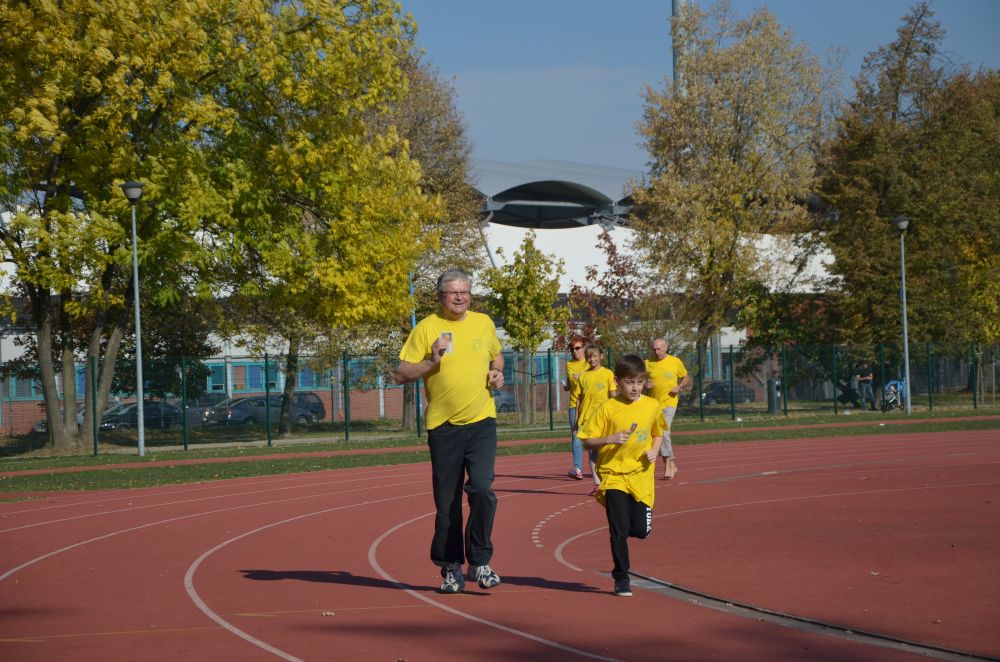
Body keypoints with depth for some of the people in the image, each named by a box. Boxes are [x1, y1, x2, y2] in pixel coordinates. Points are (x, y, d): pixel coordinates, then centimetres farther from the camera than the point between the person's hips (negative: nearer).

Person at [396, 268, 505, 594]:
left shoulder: (484, 323, 8)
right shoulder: (426, 328, -3)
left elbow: (496, 355, 27)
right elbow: (402, 374, -4)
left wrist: (496, 372, 6)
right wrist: (432, 360, -18)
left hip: (481, 422, 1)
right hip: (443, 425, -1)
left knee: (482, 489, -15)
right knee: (447, 502, 4)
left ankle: (480, 562, -3)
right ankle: (450, 567, 18)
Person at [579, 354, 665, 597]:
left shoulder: (652, 406, 2)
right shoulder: (608, 408, -7)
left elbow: (658, 433, 19)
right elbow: (587, 440, -4)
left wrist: (655, 451, 0)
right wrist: (610, 439, -20)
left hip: (641, 475, 3)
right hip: (613, 475, -3)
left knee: (640, 529, -1)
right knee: (619, 529, -9)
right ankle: (621, 579, 4)